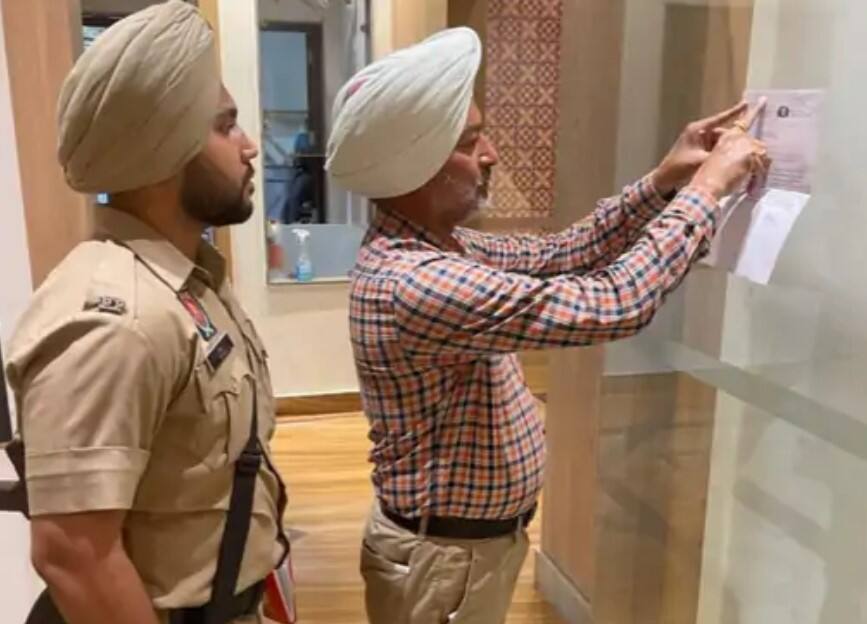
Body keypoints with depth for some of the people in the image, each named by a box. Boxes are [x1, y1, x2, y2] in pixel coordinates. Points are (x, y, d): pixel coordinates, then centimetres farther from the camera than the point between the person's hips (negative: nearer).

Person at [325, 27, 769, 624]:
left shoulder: (433, 246, -1)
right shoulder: (414, 283, -32)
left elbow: (559, 253, 8)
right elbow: (611, 306, -33)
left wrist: (662, 182, -2)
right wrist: (708, 187, -21)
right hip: (443, 558, -9)